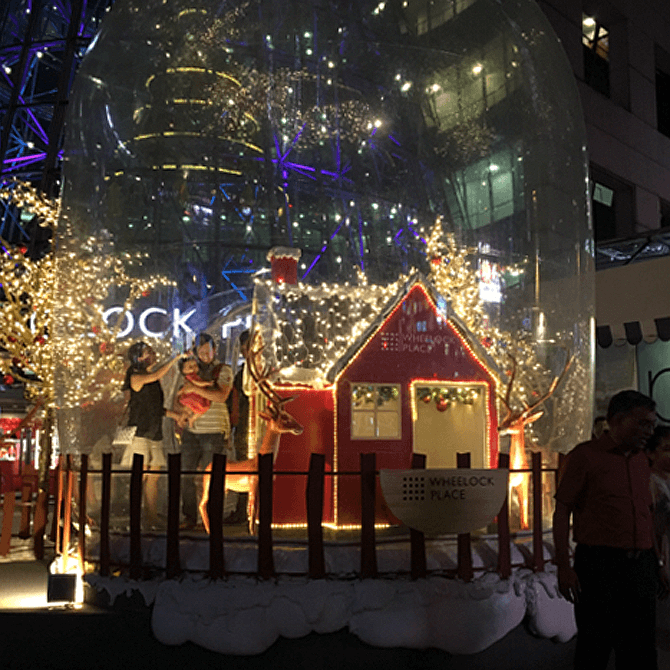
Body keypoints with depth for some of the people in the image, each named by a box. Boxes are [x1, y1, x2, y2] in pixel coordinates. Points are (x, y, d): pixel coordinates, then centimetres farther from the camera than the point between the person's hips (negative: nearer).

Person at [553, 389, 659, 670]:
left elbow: (646, 513, 19)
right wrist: (564, 567, -13)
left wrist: (653, 562, 13)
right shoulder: (584, 455, -5)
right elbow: (562, 513, -7)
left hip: (641, 566, 6)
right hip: (599, 565, -6)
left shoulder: (641, 459, 14)